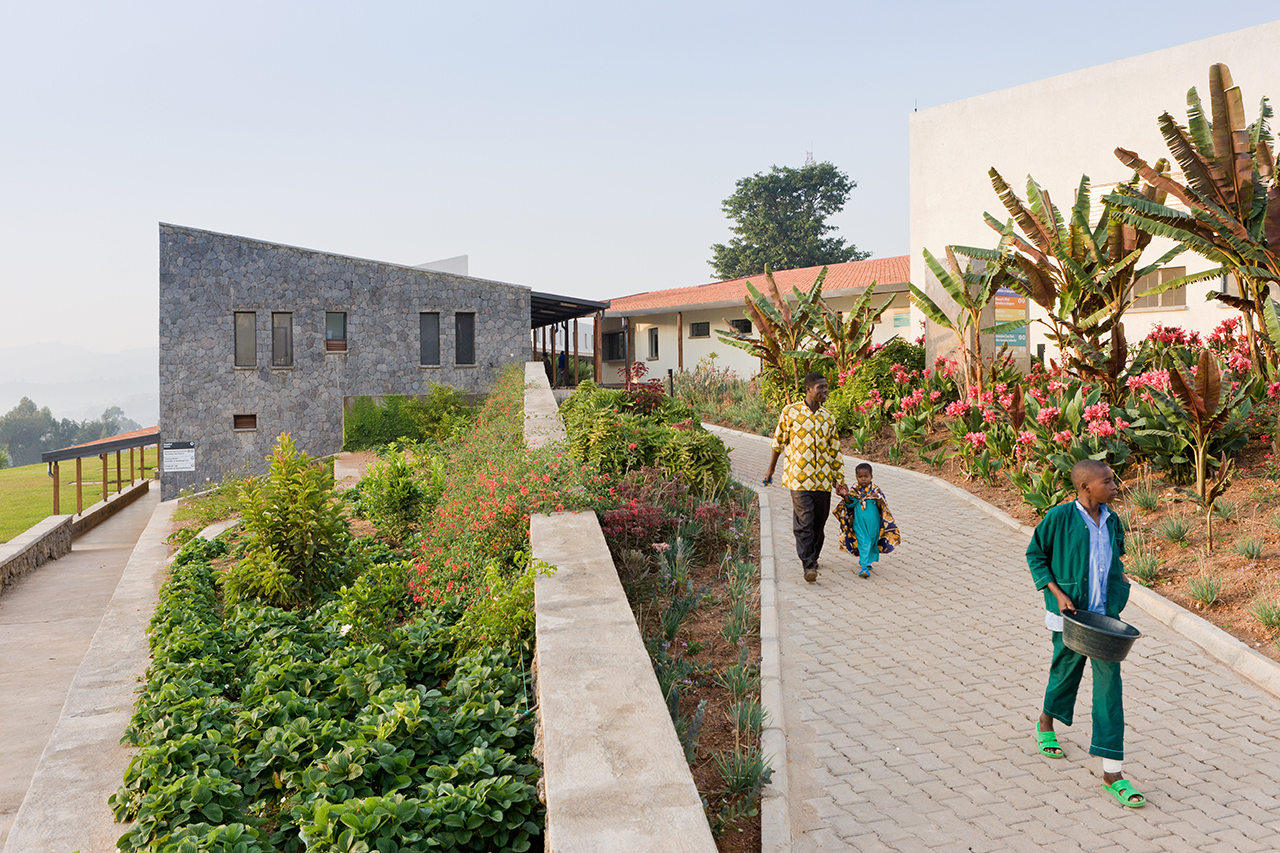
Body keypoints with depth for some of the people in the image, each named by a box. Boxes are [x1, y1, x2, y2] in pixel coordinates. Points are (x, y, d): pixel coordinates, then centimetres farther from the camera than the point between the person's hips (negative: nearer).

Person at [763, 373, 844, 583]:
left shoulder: (828, 418, 10)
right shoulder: (790, 412, -2)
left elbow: (834, 450, 15)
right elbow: (778, 442, 7)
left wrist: (839, 478, 10)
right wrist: (770, 471, 12)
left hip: (823, 479, 4)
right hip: (799, 477, -4)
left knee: (819, 521, 10)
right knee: (804, 522, -11)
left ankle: (813, 557, 31)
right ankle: (808, 565, -11)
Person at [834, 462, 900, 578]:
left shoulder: (875, 490, -2)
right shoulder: (854, 490, 0)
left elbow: (881, 506, -4)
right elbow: (850, 504, -4)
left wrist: (878, 499, -25)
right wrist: (846, 496, -21)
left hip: (873, 522, 2)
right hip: (859, 523, -1)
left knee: (872, 542, 13)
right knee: (864, 543, -8)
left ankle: (867, 560, 34)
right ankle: (865, 566, -9)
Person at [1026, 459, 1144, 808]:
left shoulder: (1112, 521, 3)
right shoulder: (1059, 517, -14)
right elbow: (1034, 554, -5)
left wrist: (1118, 579, 3)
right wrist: (1057, 592, -14)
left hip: (1104, 616, 4)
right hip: (1070, 615, -4)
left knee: (1109, 687, -1)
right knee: (1065, 673, 14)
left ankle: (1112, 772, 4)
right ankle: (1045, 724, 48)